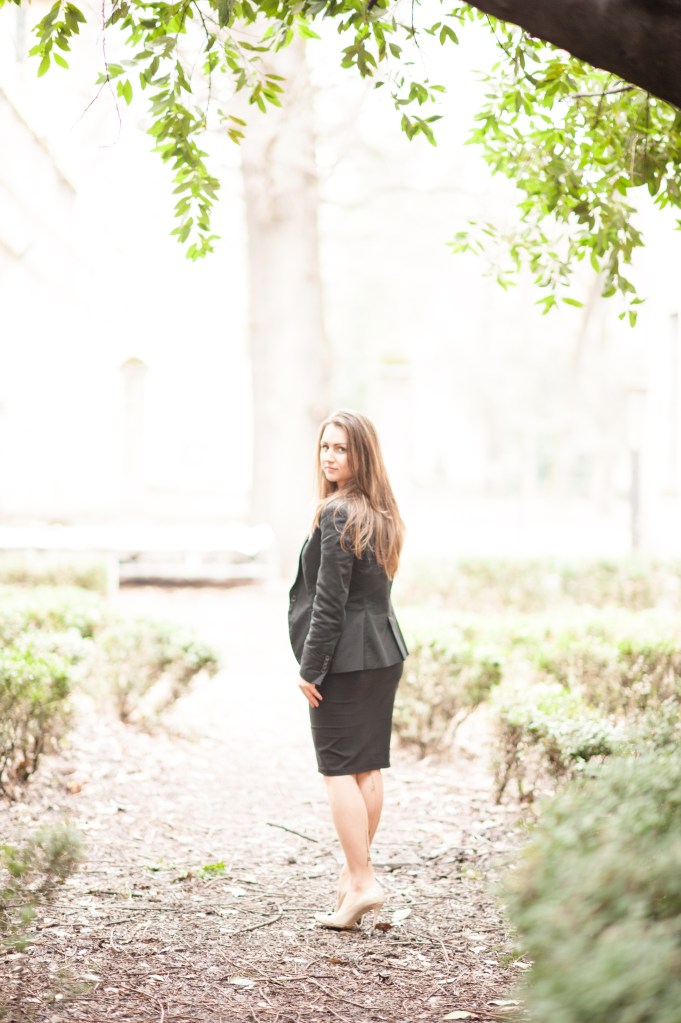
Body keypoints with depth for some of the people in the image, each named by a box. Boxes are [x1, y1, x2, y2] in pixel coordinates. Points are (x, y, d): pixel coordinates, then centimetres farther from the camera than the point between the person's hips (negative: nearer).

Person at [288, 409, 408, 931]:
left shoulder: (337, 515, -16)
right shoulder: (382, 515, 12)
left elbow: (330, 600, -18)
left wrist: (310, 668, -14)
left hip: (345, 657, -9)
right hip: (385, 652, 9)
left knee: (339, 770, -4)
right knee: (369, 767, 14)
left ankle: (362, 883, -5)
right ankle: (357, 868, 24)